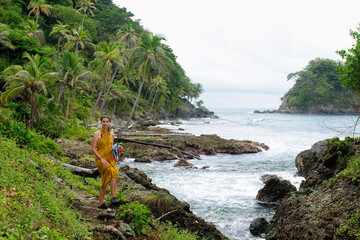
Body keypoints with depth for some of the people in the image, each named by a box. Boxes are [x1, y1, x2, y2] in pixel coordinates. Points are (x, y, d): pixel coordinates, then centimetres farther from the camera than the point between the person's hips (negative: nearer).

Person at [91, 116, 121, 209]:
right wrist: (101, 159, -20)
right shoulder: (97, 134, -6)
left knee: (105, 182, -2)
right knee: (113, 172, -29)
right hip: (100, 159, -5)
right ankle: (113, 197, -26)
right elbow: (93, 149, -9)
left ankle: (101, 203, 5)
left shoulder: (112, 134, 10)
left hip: (110, 159, 5)